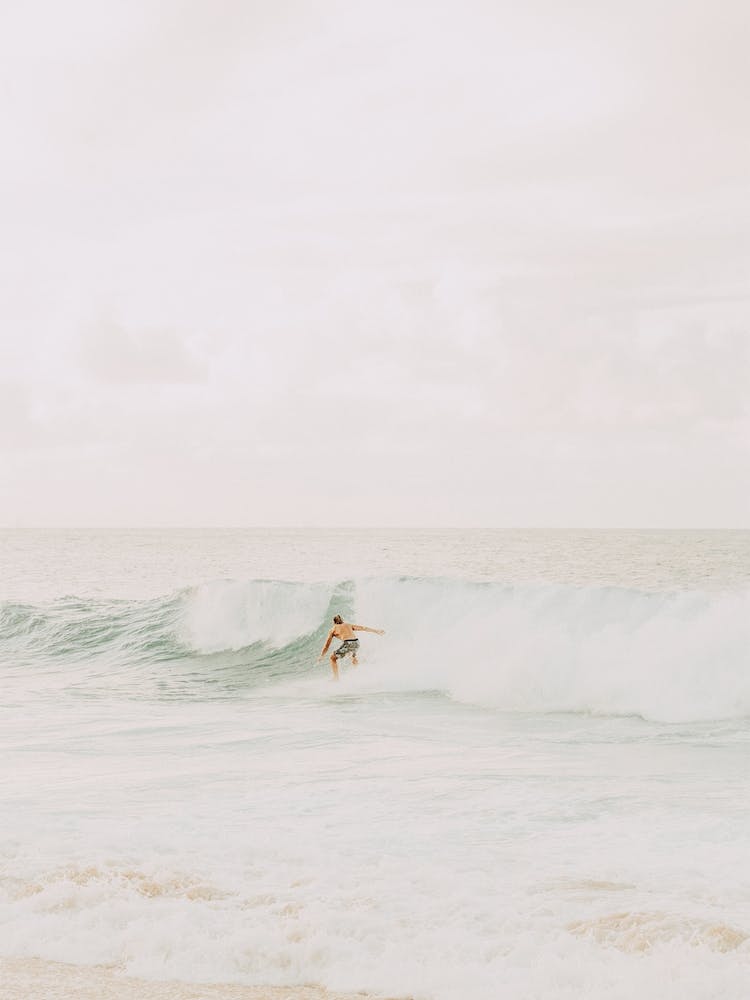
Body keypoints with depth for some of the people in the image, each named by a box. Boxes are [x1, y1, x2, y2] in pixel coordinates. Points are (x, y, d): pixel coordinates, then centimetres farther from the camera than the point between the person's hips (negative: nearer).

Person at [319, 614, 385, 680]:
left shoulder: (333, 629, 20)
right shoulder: (348, 625, 29)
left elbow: (327, 645, 20)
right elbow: (363, 628, 26)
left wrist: (321, 656, 28)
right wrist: (376, 631, 29)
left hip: (348, 644, -5)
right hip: (356, 643, 5)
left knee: (333, 658, 17)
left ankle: (336, 678, 9)